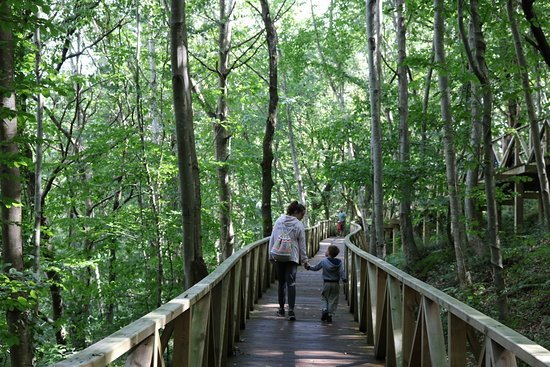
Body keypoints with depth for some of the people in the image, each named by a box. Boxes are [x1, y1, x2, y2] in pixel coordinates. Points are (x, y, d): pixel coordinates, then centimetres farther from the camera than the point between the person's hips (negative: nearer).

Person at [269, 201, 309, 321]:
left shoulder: (279, 221, 4)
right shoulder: (299, 225, -5)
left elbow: (272, 239, 6)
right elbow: (302, 245, 0)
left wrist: (271, 255, 14)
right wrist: (305, 261, 8)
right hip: (292, 257, -3)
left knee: (281, 282, 14)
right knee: (291, 283, -4)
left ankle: (281, 308, 20)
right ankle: (291, 310, -15)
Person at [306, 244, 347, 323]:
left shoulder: (323, 261, -4)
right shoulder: (339, 262, -3)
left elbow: (315, 268, 8)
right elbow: (341, 272, -14)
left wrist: (309, 267, 23)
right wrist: (344, 279, -14)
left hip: (326, 283, -1)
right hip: (336, 284, 1)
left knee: (324, 298, 15)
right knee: (333, 300, 6)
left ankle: (325, 309, -7)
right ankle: (330, 315, 3)